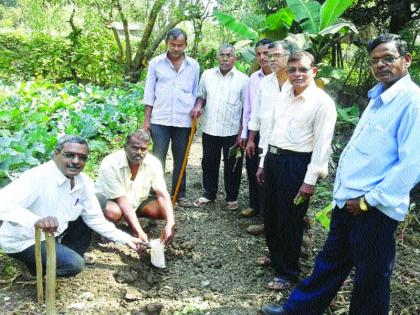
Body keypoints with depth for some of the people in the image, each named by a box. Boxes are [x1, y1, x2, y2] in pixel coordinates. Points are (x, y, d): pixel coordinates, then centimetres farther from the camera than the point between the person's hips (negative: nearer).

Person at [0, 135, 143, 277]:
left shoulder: (85, 182, -7)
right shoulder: (37, 177, -29)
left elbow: (95, 219, 1)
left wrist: (125, 238, -6)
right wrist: (36, 220, -57)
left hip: (54, 235, 7)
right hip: (22, 241, -7)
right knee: (74, 264, -22)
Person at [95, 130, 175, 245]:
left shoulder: (153, 163, -19)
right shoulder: (110, 164, -31)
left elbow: (162, 194, -22)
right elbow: (122, 200, -32)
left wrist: (170, 224, -38)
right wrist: (139, 232, -39)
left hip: (136, 200, 5)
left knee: (162, 209, -18)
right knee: (113, 212, -38)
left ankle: (130, 221, 10)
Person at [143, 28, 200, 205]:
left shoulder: (193, 65, 6)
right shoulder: (156, 63, 3)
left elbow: (196, 93, 11)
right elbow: (149, 93, 4)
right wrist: (146, 119, -1)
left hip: (184, 121, 2)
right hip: (160, 120, -1)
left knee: (180, 160, 11)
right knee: (158, 158, 0)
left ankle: (179, 194, 22)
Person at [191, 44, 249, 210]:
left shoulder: (242, 79, -4)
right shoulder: (207, 74, 5)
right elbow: (201, 95, 17)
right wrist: (198, 106, -6)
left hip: (232, 131, -3)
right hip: (210, 129, 3)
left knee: (232, 166, 8)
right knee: (209, 163, 14)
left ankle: (232, 198, 25)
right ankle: (209, 194, 31)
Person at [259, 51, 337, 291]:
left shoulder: (322, 102, -12)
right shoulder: (284, 96, 10)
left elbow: (322, 144, -14)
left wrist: (310, 180, -16)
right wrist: (264, 163, 17)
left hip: (297, 163, -7)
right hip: (273, 158, 7)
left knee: (290, 221, 5)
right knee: (271, 215, 19)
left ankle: (288, 273, 25)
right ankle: (275, 257, 43)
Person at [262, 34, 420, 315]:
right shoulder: (378, 98, 13)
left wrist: (368, 200, -17)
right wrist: (343, 191, 14)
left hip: (375, 210, -8)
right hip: (348, 202, 8)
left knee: (371, 278, 11)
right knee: (330, 261, 21)